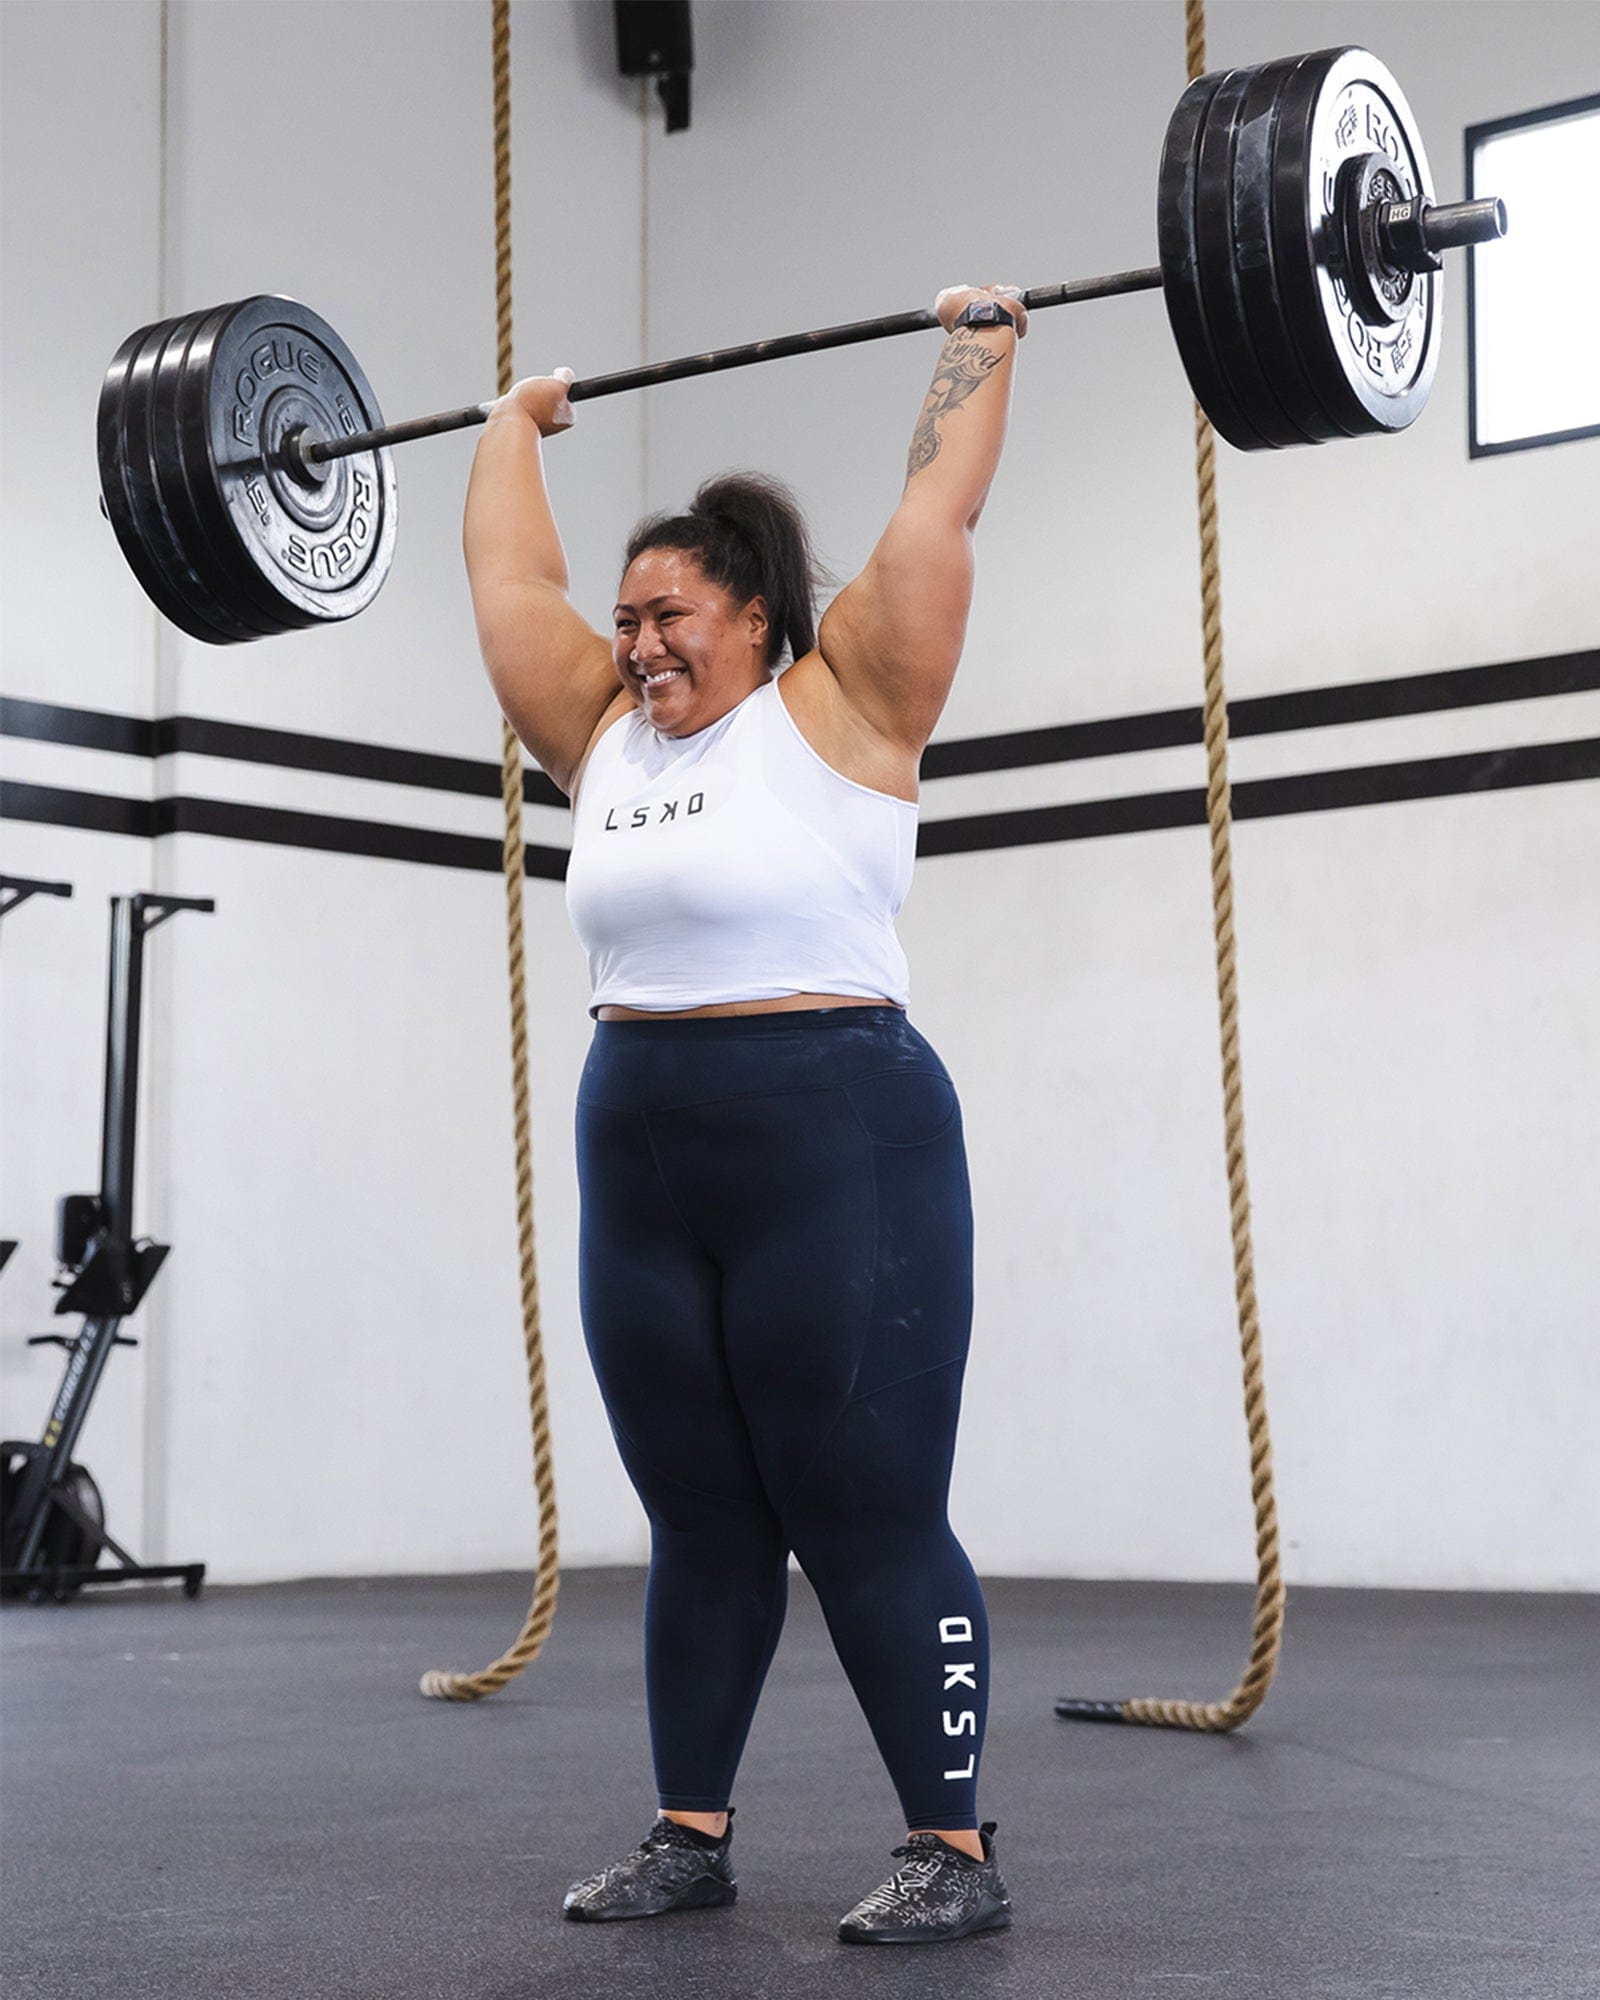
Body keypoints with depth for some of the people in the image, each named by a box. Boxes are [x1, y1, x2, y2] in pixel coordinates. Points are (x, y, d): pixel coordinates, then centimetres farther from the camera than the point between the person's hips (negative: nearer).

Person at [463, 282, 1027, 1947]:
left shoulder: (836, 711, -3)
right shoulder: (607, 737, 13)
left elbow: (935, 518, -3)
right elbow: (510, 580, 24)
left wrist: (982, 349, 5)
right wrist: (513, 428, 34)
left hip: (839, 1152, -6)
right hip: (643, 1169, 6)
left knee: (872, 1525, -3)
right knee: (701, 1525, 12)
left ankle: (956, 1853, 5)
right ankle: (689, 1835, 21)